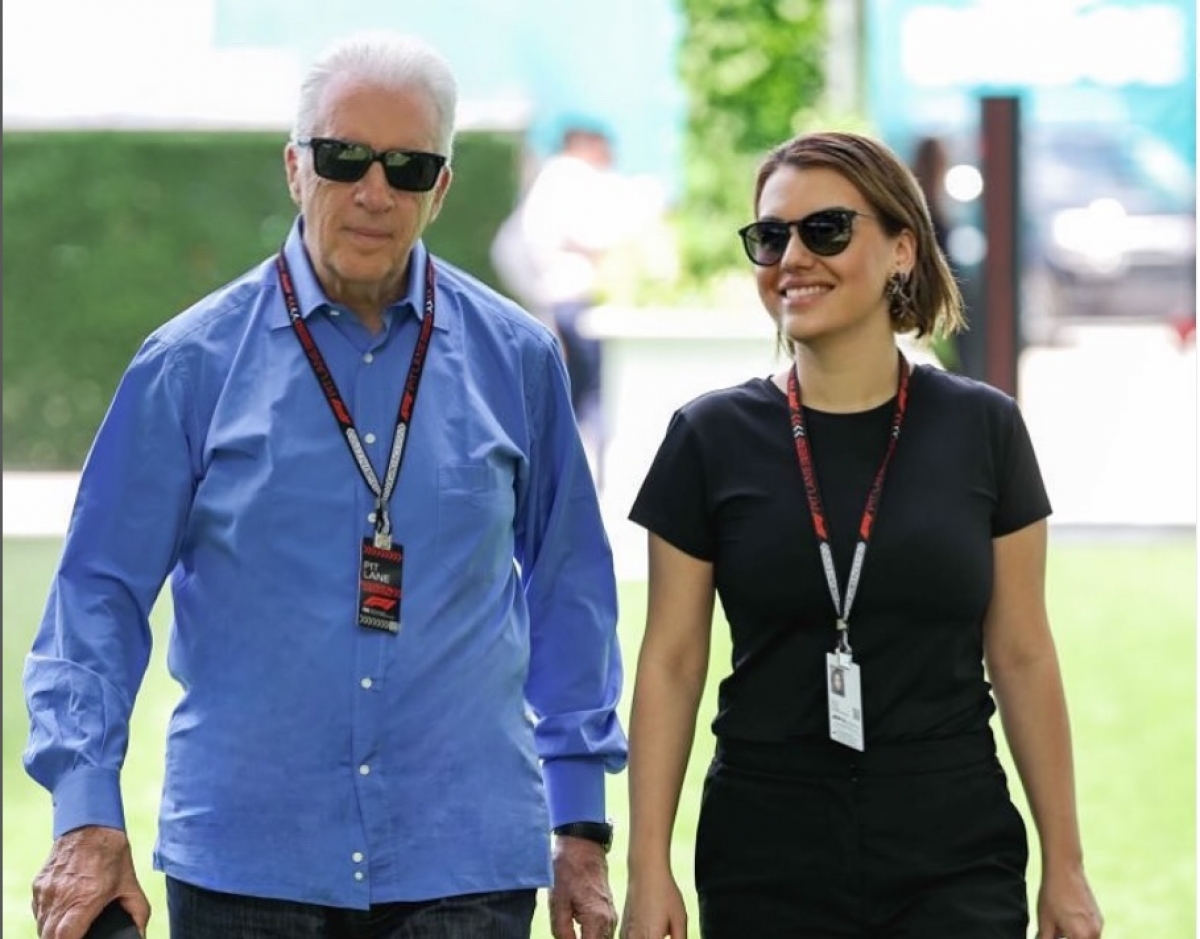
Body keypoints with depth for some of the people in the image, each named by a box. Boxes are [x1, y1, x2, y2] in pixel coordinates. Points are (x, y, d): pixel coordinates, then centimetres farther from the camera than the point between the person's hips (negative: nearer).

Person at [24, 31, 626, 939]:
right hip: (244, 862, -1)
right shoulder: (193, 363, 1)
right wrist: (88, 816, -6)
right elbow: (100, 592, 3)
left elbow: (567, 593, 13)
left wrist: (580, 824, 12)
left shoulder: (516, 360, 6)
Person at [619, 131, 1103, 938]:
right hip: (766, 865, 0)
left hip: (956, 869, 0)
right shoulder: (713, 440, 2)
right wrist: (650, 870, -3)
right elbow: (672, 663, 3)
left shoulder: (982, 431, 3)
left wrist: (1066, 867, 4)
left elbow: (1023, 658, 6)